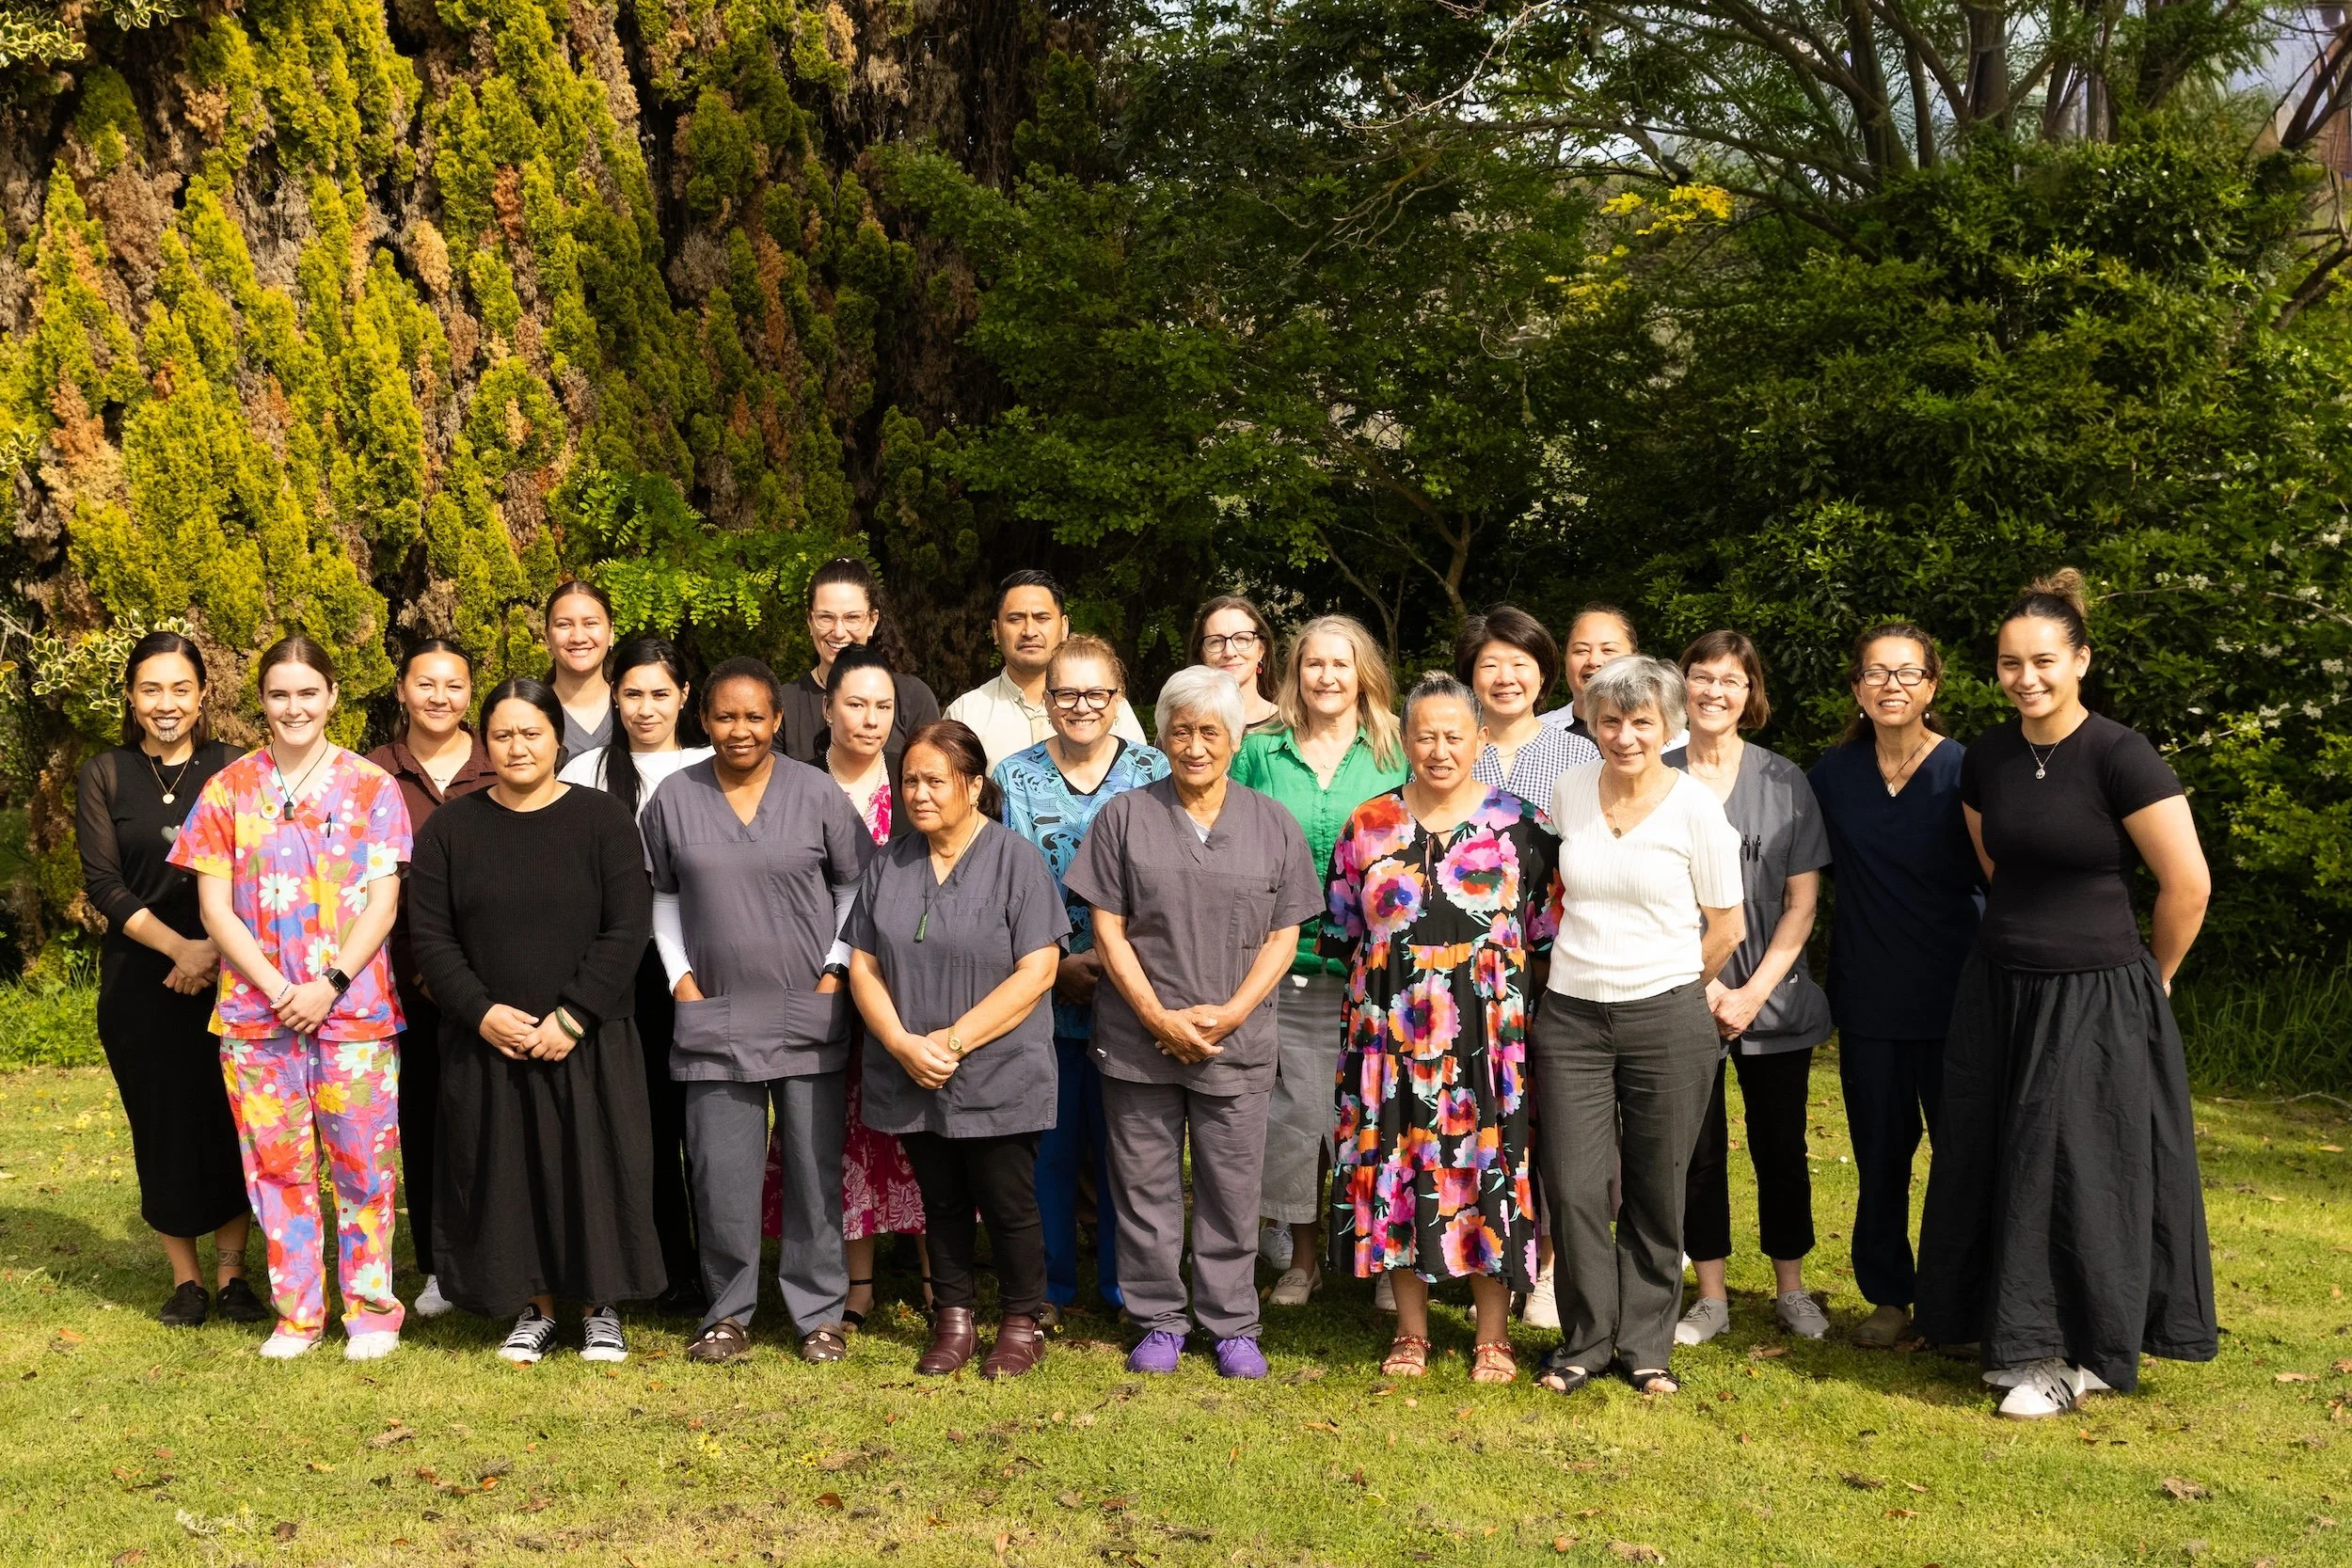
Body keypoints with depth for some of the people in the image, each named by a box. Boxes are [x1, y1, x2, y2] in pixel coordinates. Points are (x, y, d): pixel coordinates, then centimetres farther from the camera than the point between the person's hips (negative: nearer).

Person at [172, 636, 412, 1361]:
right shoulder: (228, 790, 5)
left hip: (354, 1008, -1)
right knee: (277, 1164, 6)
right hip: (255, 1009, 1)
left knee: (363, 1162, 1)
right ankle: (296, 1312, 18)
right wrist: (279, 988, -10)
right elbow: (215, 908, 2)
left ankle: (371, 1308, 14)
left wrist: (329, 986, -13)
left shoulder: (372, 788, 3)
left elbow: (382, 903, -2)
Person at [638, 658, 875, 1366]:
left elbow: (854, 884, 5)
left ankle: (820, 1312, 15)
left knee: (815, 1168, 4)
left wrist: (836, 968, -2)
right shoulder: (675, 797, 2)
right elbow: (663, 895, 12)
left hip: (809, 1015, -1)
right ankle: (728, 1311, 18)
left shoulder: (817, 792, -2)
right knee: (721, 1173, 4)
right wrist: (679, 976, 3)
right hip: (714, 1016, 1)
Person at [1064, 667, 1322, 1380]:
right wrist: (1160, 1017, -10)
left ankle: (1232, 1325, 17)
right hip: (1138, 1041, 0)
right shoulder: (1125, 818, 4)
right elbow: (1108, 929, 0)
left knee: (1232, 1190, 5)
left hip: (1237, 1044, 0)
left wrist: (1229, 1013, -10)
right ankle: (1159, 1320, 19)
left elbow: (1284, 935, 4)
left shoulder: (1274, 826, 7)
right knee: (1145, 1186, 6)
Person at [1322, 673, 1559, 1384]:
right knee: (1399, 1171, 5)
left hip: (1491, 1032, -2)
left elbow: (1548, 933, 3)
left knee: (1490, 1169, 1)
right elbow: (1343, 934, 12)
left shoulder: (1520, 824, 1)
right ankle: (1411, 1330, 19)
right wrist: (1384, 991, 6)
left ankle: (1493, 1333, 14)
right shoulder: (1367, 826, 5)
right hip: (1391, 1029, 2)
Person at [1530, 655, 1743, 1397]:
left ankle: (1646, 1346, 21)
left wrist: (1665, 988, 9)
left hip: (1667, 1018, -2)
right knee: (1572, 1188, -1)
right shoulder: (1568, 791, 3)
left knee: (1657, 1192, 5)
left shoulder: (1695, 806, -6)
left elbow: (1726, 926, 2)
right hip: (1570, 1015, 2)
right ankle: (1584, 1341, 17)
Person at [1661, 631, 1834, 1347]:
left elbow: (1803, 901, 0)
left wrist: (1754, 992, -8)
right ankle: (1711, 1297, 16)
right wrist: (1702, 984, -8)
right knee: (1697, 1147, 4)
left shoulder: (1785, 781, 2)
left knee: (1780, 1147, 7)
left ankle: (1791, 1289, 21)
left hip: (1774, 998, 1)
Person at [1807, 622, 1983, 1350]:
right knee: (1880, 1150, 10)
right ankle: (1888, 1295, 23)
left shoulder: (1964, 772, -7)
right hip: (1867, 995, 3)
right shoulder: (1834, 772, 2)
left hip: (1953, 993, -3)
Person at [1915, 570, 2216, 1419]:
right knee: (2000, 1171, 9)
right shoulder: (1986, 758, 3)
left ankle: (2079, 1357, 14)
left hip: (2097, 1000, -6)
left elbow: (2189, 885, -11)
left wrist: (2150, 979, 1)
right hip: (1999, 991, 6)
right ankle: (2021, 1337, 23)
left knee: (2081, 1174, 1)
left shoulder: (2120, 757, -15)